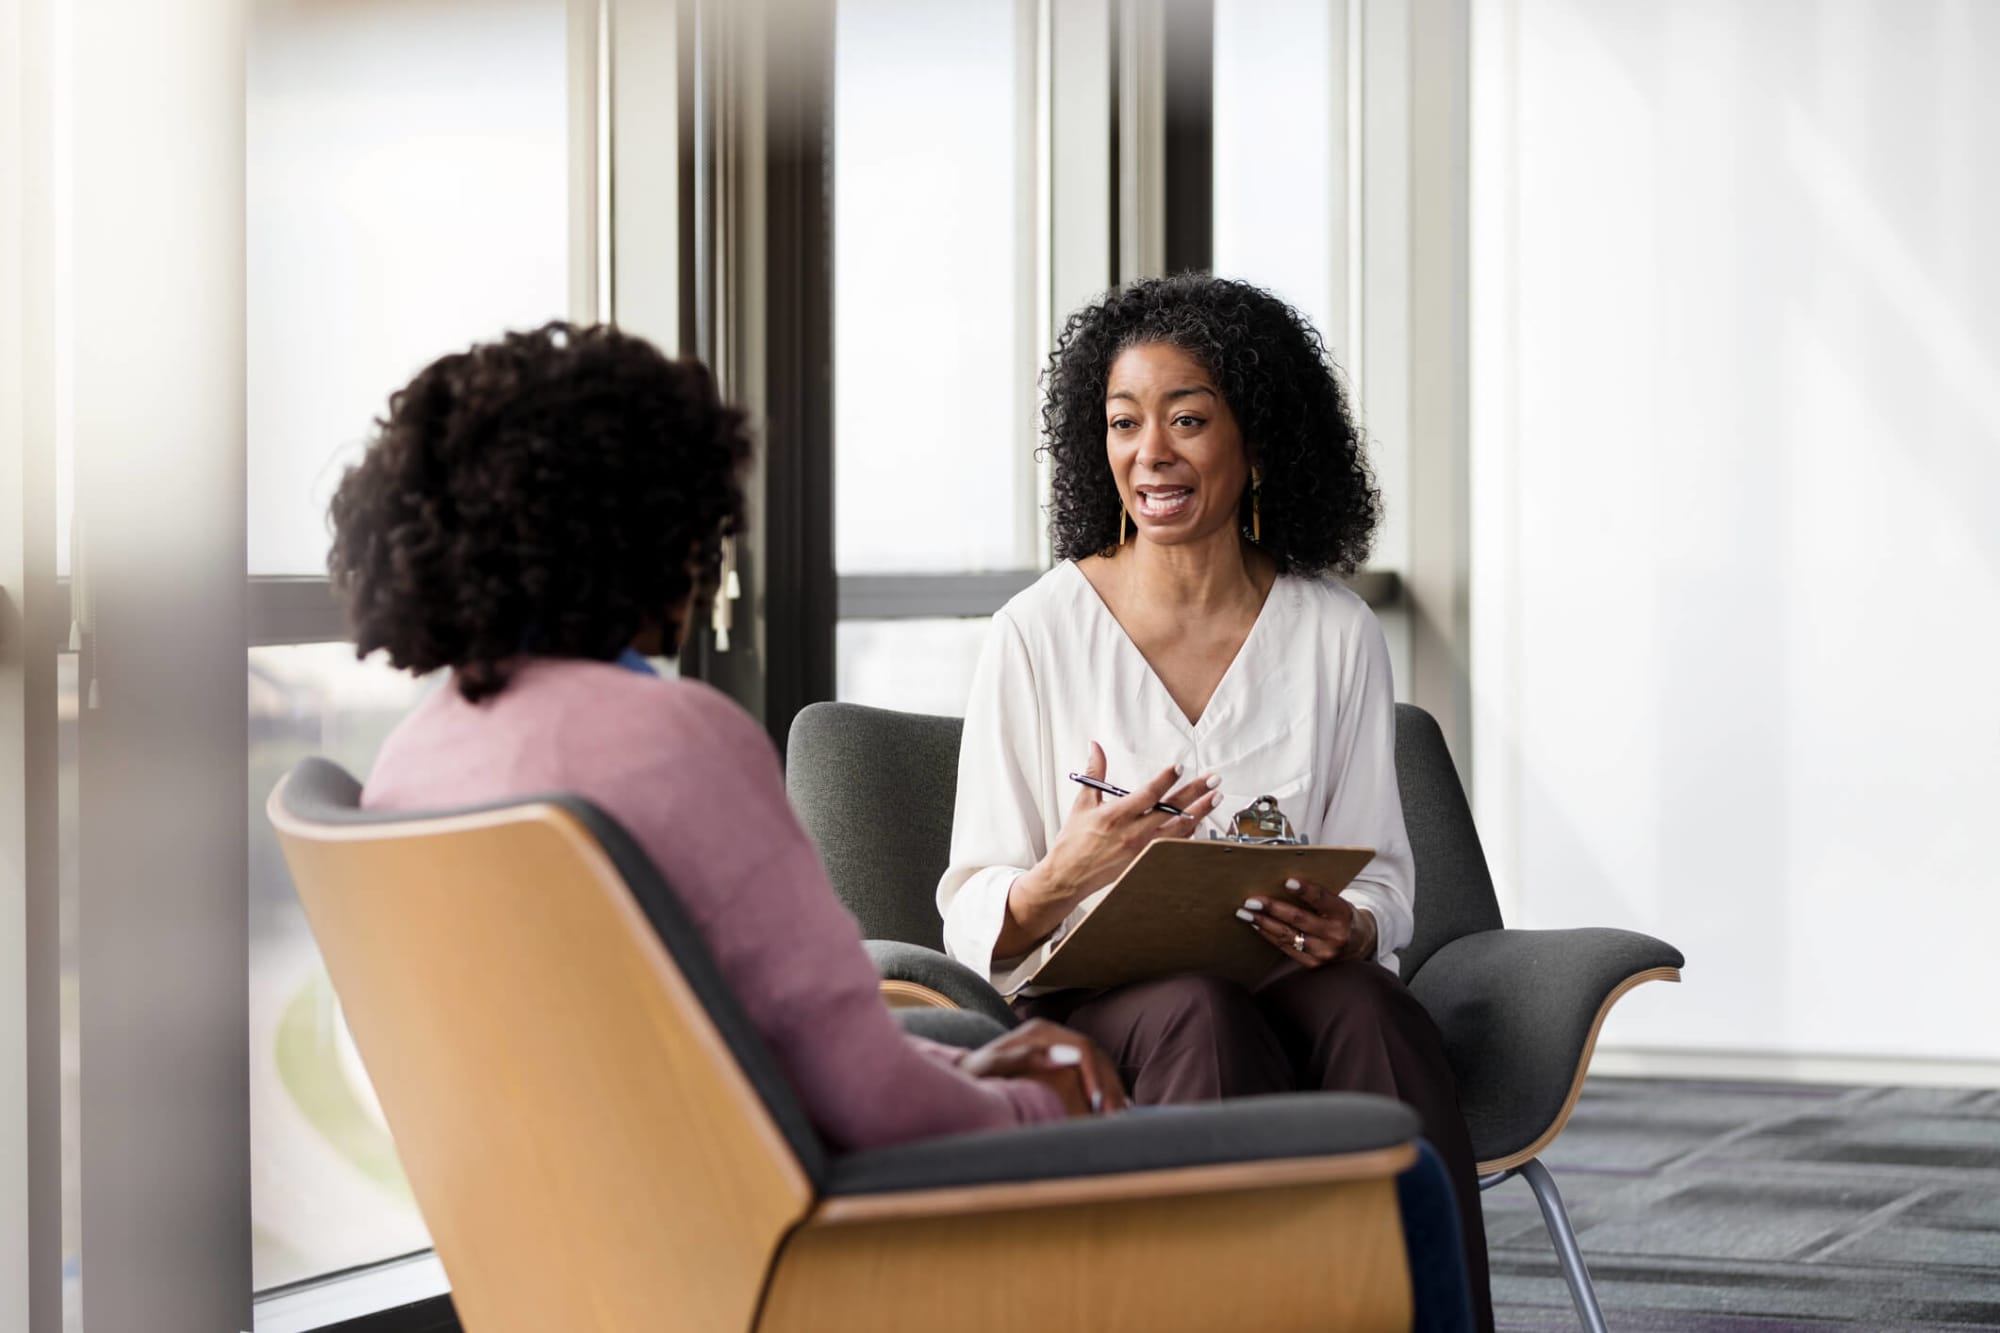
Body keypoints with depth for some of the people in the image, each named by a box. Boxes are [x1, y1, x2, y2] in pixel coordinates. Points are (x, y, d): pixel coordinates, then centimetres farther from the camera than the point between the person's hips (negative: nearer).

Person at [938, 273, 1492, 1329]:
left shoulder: (1336, 635, 10)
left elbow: (1380, 880, 10)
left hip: (1289, 988, 2)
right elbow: (973, 924, 1)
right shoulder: (1037, 636, 2)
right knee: (1204, 1015, -36)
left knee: (1364, 1006, -33)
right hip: (1090, 1006, -2)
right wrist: (1063, 880, -23)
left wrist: (1345, 928, -15)